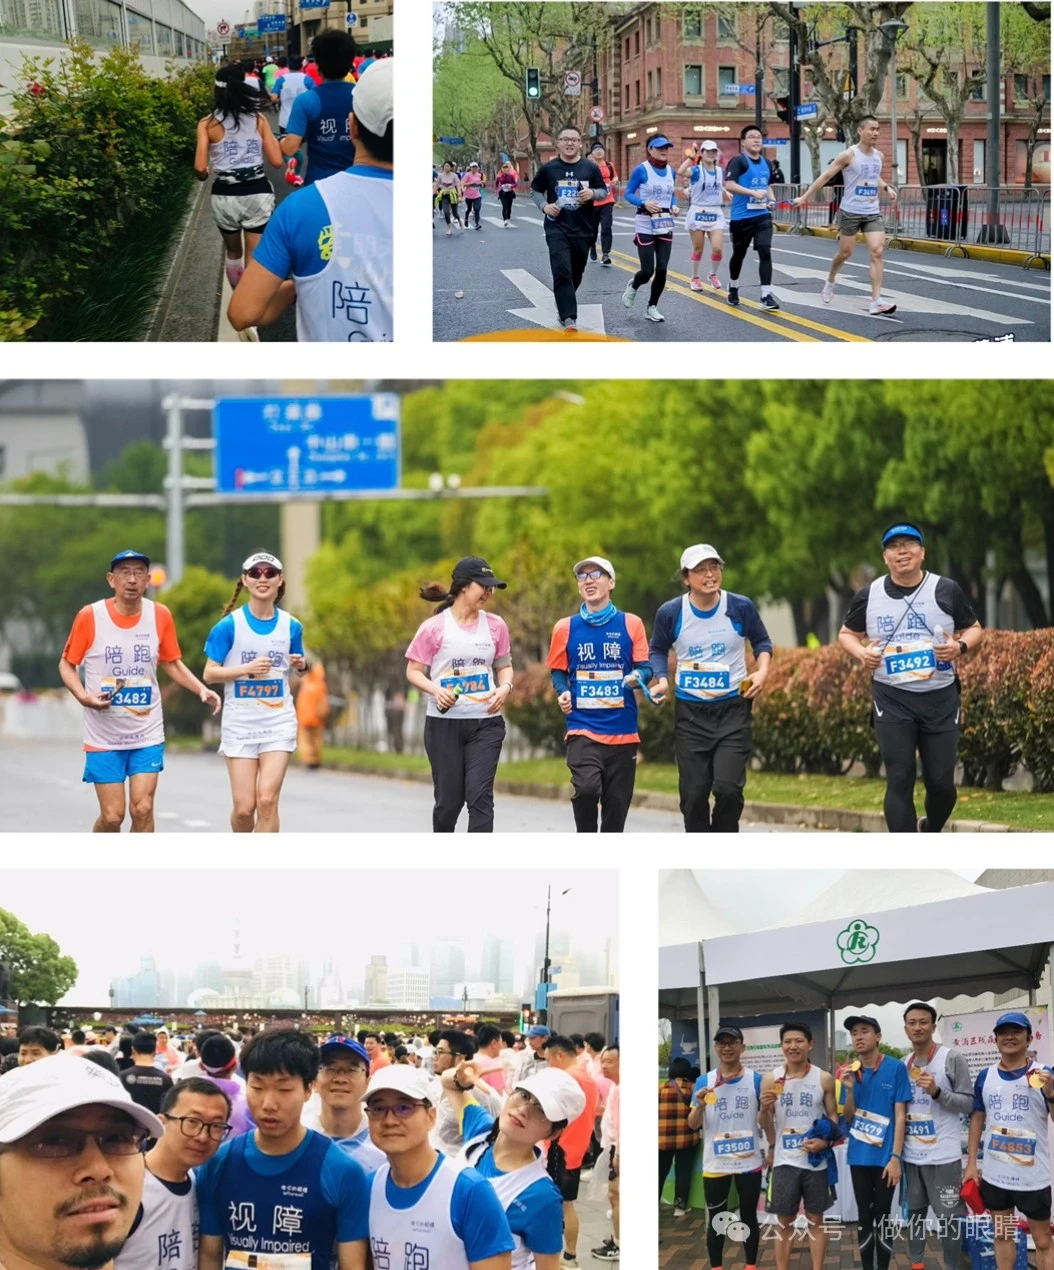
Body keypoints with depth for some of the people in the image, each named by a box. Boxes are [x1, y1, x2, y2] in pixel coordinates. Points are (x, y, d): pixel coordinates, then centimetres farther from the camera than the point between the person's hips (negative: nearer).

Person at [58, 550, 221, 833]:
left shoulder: (160, 616, -1)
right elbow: (67, 664, 2)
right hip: (104, 735, -2)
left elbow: (172, 663, 13)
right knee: (112, 816, -3)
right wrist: (84, 697, -17)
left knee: (142, 809, -8)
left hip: (148, 734, 2)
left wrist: (201, 690, -3)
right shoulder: (90, 616, -8)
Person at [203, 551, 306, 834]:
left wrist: (300, 664, -5)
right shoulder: (229, 625, -4)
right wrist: (247, 668, -19)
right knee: (244, 806, -1)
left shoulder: (291, 626, 4)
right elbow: (209, 673, -5)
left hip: (278, 721, 1)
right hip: (240, 723, -1)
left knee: (267, 800, -12)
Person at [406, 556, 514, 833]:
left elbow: (504, 665, 16)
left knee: (479, 794, -11)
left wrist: (505, 686, -6)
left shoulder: (495, 626, 4)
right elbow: (414, 671, -1)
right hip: (444, 722, -1)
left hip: (485, 722, 2)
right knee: (449, 798, 6)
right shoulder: (434, 628, -5)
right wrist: (435, 690, -20)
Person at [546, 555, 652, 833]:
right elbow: (557, 671, 13)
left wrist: (637, 677, -19)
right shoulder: (566, 628, 6)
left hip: (623, 731, 1)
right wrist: (563, 693, -7)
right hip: (582, 727, -1)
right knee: (586, 787, -22)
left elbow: (645, 667, 4)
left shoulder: (630, 624, 5)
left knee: (617, 803, 4)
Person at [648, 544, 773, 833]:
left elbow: (761, 641, 13)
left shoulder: (741, 608, -4)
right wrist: (662, 679, -4)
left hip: (733, 710, -1)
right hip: (690, 713, 1)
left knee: (728, 788, -13)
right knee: (693, 794, 2)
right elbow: (658, 650, 14)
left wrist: (762, 670, -5)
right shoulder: (671, 613, -3)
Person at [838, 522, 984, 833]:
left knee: (942, 782, 2)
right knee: (900, 781, -7)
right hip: (892, 699, 0)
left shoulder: (946, 591, 1)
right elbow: (847, 634, 16)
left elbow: (974, 630, 9)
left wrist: (960, 647, -14)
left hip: (940, 698, 0)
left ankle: (930, 833, 33)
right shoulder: (868, 596, 3)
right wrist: (861, 653, -7)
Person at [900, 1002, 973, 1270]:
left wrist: (937, 1092, -22)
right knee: (914, 1213, 13)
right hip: (911, 1155, 5)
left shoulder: (952, 1058, -6)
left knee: (948, 1217, -2)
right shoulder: (902, 1064, 10)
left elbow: (968, 1104, -7)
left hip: (943, 1155, -5)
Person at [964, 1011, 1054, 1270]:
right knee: (1002, 1236, 13)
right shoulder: (985, 1077, 6)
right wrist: (971, 1164, 8)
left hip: (1032, 1176, -4)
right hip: (994, 1175, 4)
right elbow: (977, 1119, 13)